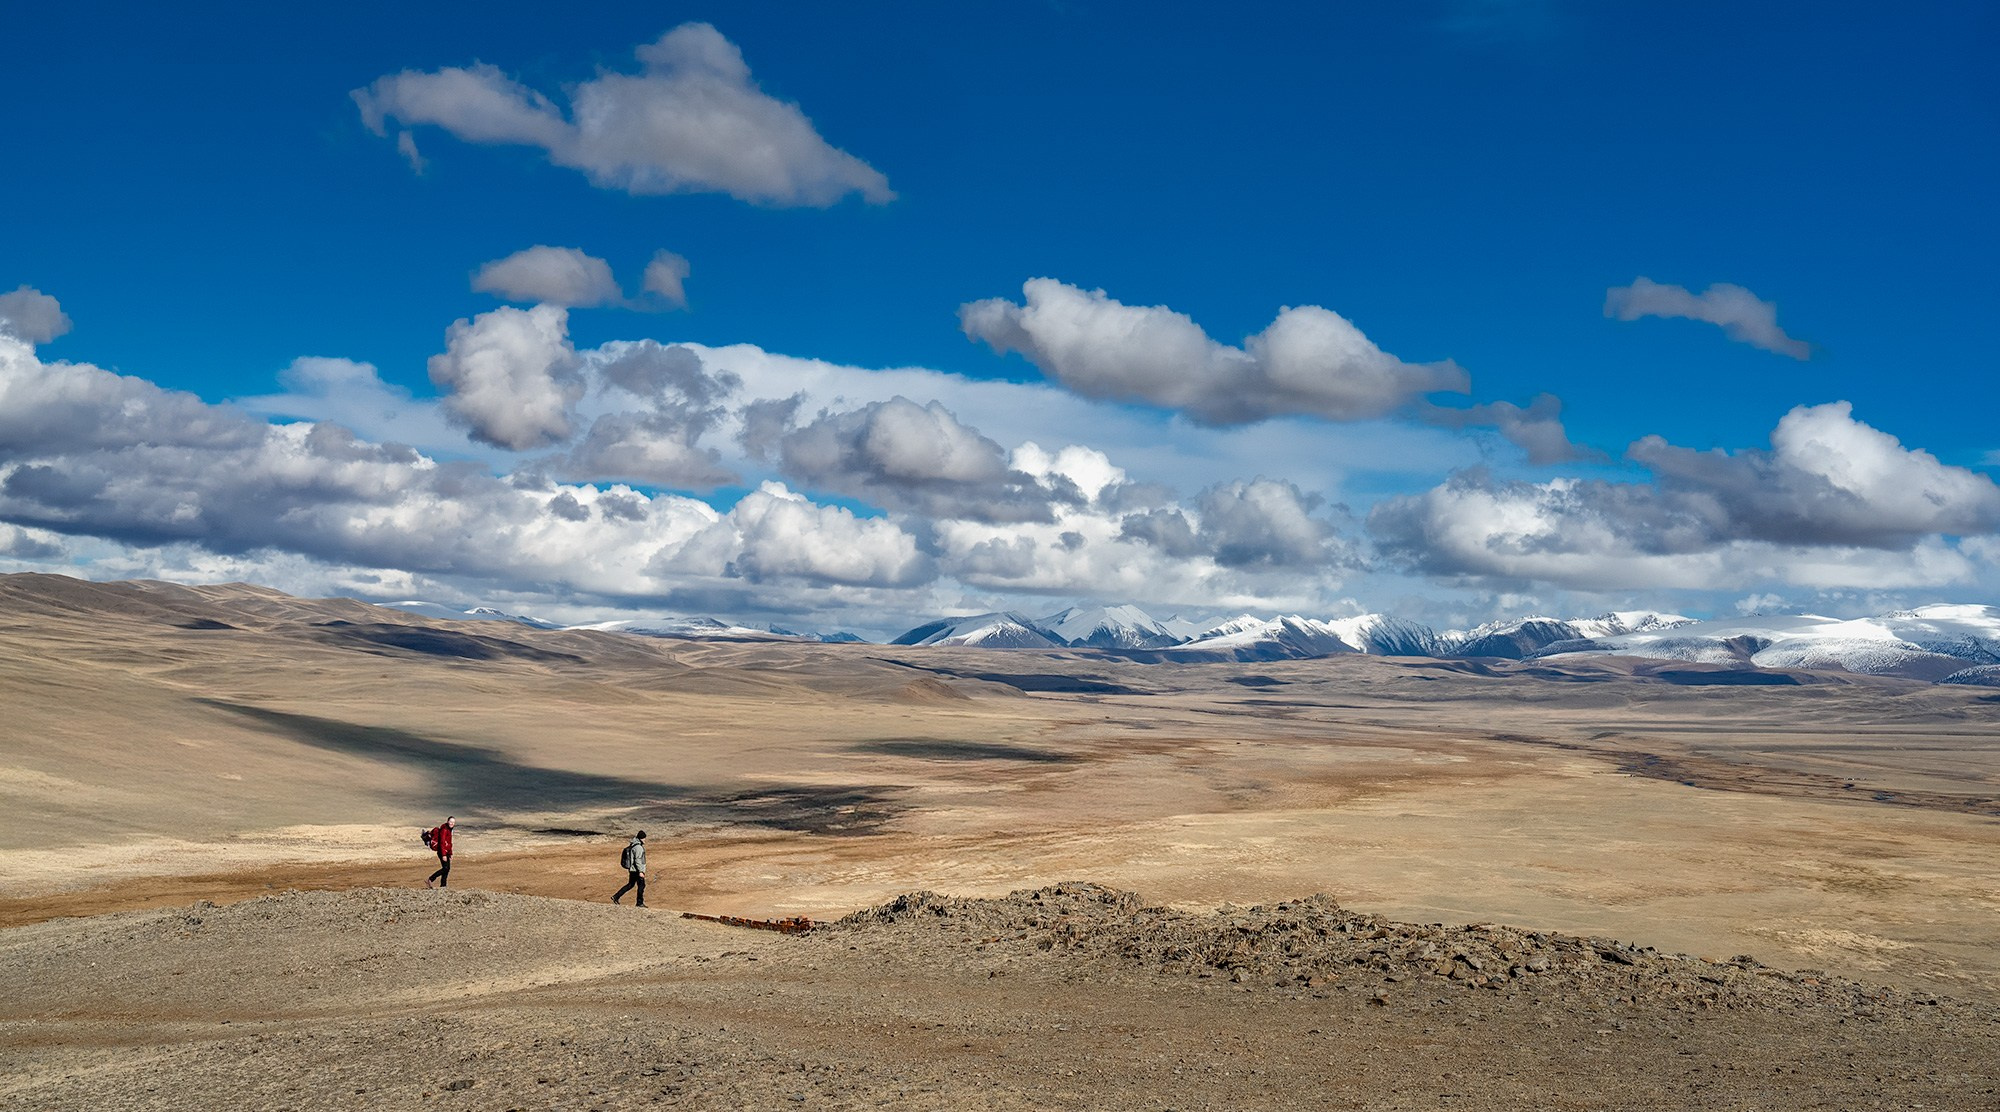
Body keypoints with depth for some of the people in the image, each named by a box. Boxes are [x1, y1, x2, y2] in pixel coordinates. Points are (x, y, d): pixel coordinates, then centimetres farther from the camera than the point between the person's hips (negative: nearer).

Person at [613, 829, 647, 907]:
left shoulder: (632, 845, 10)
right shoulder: (638, 847, -20)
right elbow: (637, 860, -24)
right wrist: (640, 871, -24)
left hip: (632, 869, 9)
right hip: (636, 870, -9)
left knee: (630, 884, 17)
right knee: (641, 885, 3)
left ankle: (616, 897, 14)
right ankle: (639, 903, 11)